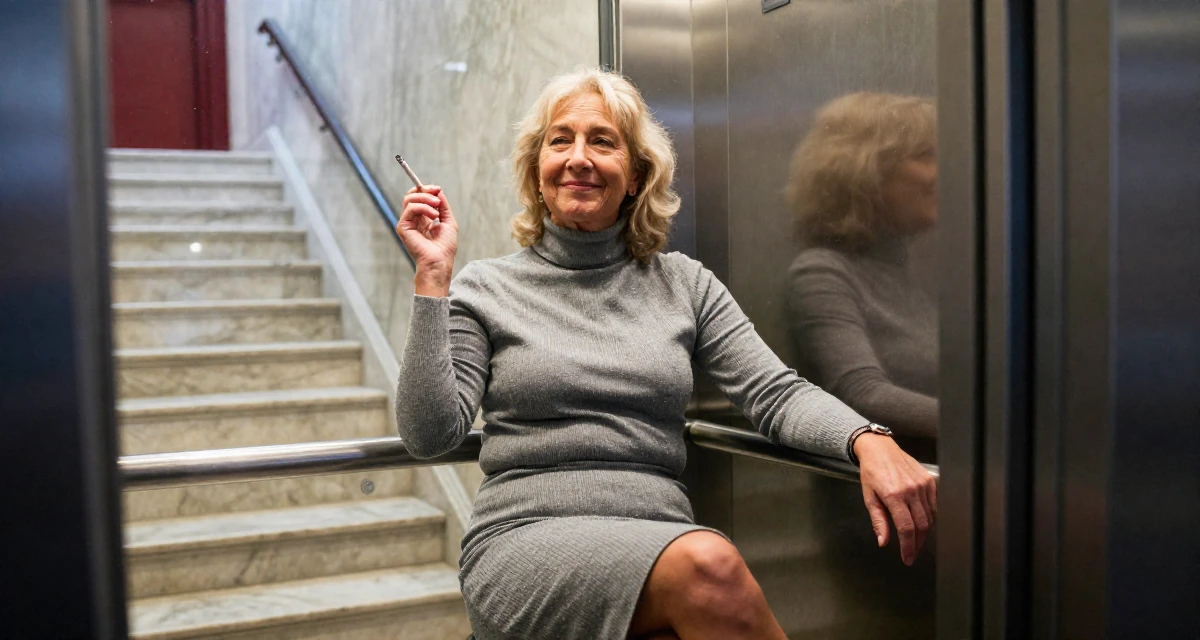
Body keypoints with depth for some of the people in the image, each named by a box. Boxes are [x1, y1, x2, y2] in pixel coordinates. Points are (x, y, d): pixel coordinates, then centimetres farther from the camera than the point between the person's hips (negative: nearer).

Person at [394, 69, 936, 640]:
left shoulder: (684, 285, 14)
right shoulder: (488, 288, 8)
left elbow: (776, 394, 4)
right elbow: (430, 434, -3)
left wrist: (868, 440, -16)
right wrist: (433, 279, -8)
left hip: (661, 545, 3)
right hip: (526, 539, -2)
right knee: (708, 563, -32)